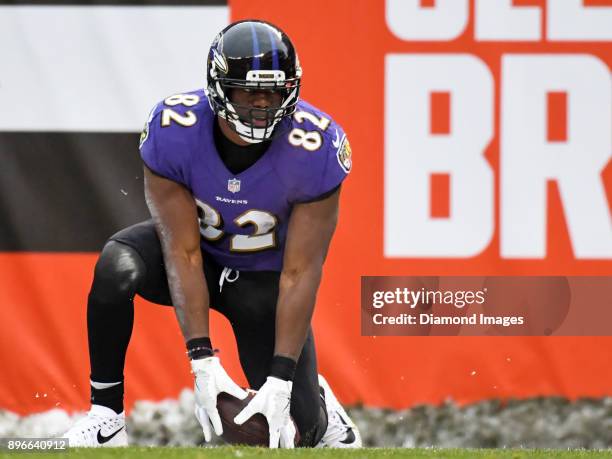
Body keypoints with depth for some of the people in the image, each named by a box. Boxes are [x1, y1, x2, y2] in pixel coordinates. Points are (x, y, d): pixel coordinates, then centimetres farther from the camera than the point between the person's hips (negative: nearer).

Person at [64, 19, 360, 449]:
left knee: (302, 424, -9)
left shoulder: (315, 149, -29)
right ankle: (105, 414, -20)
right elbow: (182, 252, -26)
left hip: (265, 277, 0)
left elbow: (299, 273, -25)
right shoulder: (173, 130, -28)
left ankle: (313, 394, 31)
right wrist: (203, 361, -33)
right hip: (196, 254, 0)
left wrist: (281, 380, -31)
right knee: (117, 267, -34)